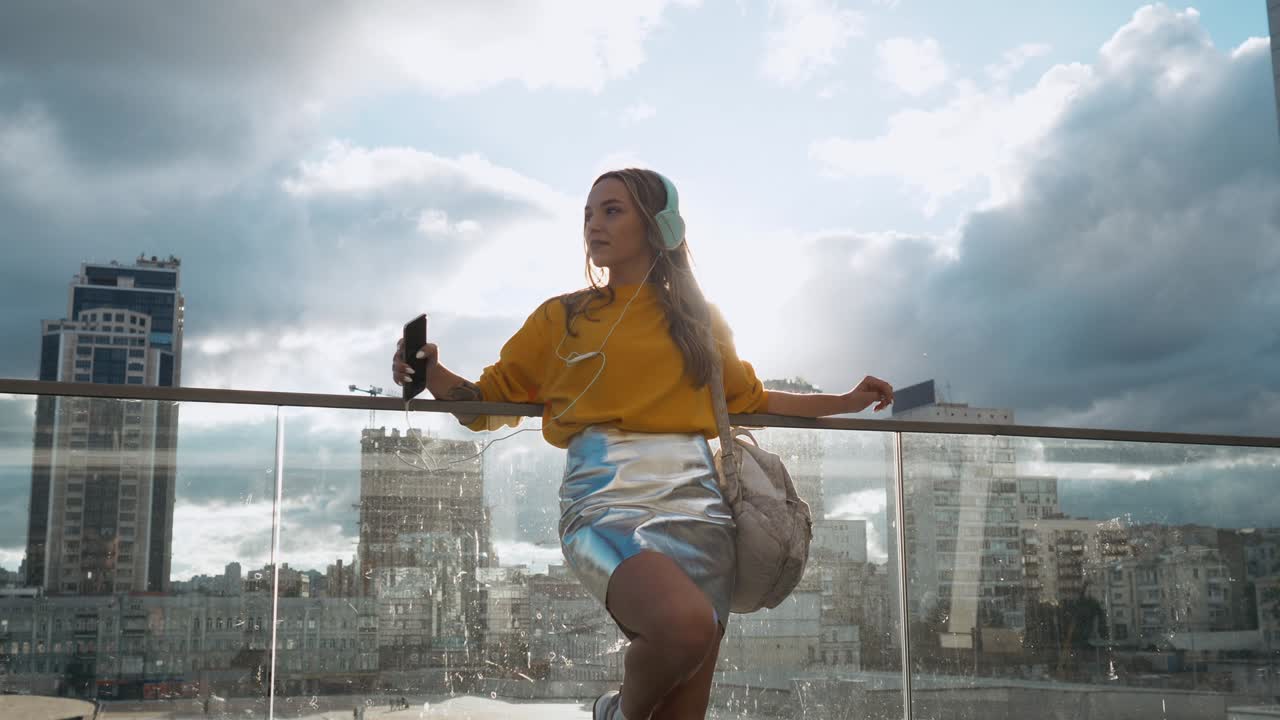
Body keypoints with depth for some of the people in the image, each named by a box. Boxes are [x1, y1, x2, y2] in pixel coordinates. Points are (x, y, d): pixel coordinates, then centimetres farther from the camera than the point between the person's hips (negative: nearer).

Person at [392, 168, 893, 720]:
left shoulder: (698, 317, 19)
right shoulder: (562, 317, 14)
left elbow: (749, 400, 30)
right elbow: (491, 399, 11)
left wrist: (846, 402, 28)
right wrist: (433, 375, -8)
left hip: (696, 499, 3)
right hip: (607, 498, -3)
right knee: (686, 623, -33)